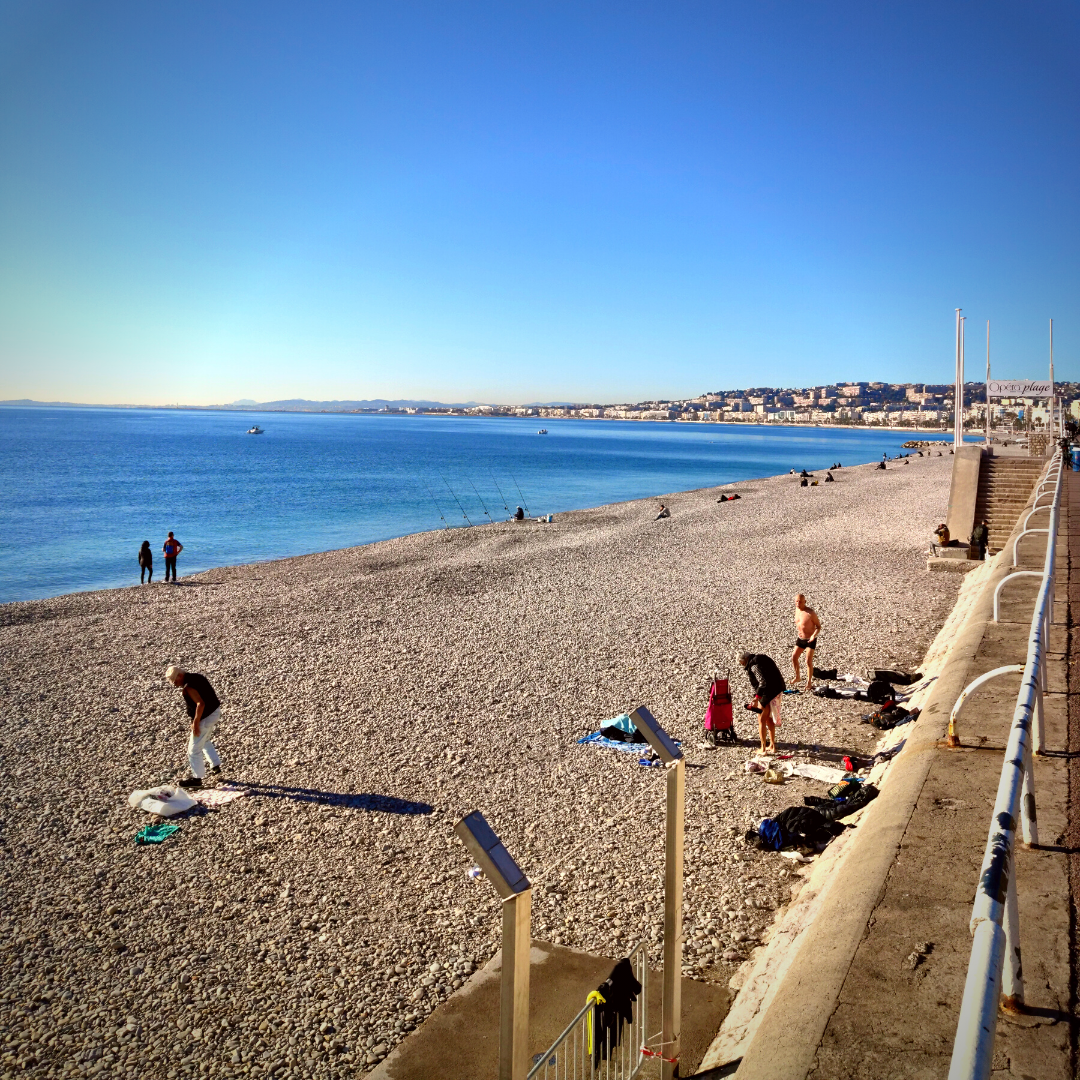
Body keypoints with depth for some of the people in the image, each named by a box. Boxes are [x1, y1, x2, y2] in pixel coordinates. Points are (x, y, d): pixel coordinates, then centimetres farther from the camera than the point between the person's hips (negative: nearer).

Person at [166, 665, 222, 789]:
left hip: (206, 717, -10)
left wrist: (195, 723, -23)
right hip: (215, 711, 10)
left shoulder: (188, 687, -24)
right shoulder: (196, 676, 4)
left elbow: (200, 704, -31)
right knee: (205, 741, 32)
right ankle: (216, 765, 40)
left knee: (194, 749, 4)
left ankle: (197, 778, 15)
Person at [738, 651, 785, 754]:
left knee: (761, 720, 1)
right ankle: (772, 746, 26)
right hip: (778, 690, 10)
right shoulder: (761, 658, 13)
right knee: (769, 719, 20)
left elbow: (763, 682, -25)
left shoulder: (754, 665, -17)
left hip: (768, 694, -10)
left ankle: (763, 749, 5)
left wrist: (757, 697, -25)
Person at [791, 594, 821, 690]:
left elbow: (819, 626, -16)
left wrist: (813, 636, -31)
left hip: (810, 640, -7)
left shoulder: (810, 613, -23)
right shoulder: (797, 609, -1)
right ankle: (797, 677, 29)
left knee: (809, 661, -6)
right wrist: (798, 631, 7)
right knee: (794, 657, 8)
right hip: (800, 639, 7)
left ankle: (809, 683, 7)